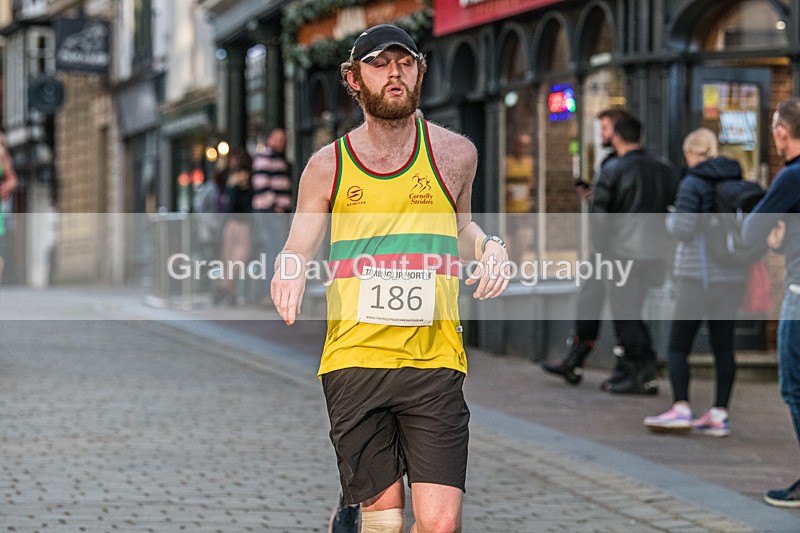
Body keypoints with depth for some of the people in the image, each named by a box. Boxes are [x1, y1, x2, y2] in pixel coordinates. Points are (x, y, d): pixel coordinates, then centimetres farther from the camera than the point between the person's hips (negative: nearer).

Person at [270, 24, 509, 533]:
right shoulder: (328, 166, 6)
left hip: (435, 360, 0)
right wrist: (290, 271, -10)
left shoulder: (454, 153, 8)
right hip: (354, 359, 0)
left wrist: (489, 246, 3)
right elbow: (297, 249, 13)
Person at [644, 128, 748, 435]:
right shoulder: (737, 182, 8)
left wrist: (670, 218, 5)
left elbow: (681, 229, -15)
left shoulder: (693, 184, -10)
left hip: (699, 275, -6)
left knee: (678, 345, 3)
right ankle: (719, 415, 8)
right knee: (723, 346, 8)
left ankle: (681, 409, -3)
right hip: (733, 277, 6)